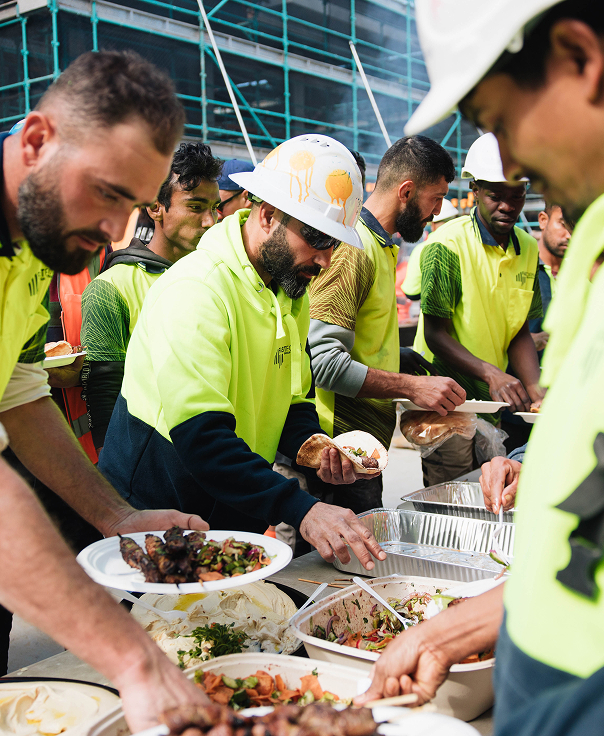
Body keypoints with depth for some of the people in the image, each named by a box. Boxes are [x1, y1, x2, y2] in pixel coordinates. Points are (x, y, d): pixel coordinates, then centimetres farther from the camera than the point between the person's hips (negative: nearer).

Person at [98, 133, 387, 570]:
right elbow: (199, 434, -33)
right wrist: (300, 509, -39)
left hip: (239, 515, 7)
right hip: (154, 516, -7)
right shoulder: (194, 289, -25)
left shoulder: (291, 291, 4)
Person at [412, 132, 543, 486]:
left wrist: (535, 388, -7)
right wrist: (491, 373, -27)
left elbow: (519, 332, 9)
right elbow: (435, 334, -15)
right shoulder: (448, 245, -14)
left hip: (493, 401, 6)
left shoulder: (528, 248, 7)